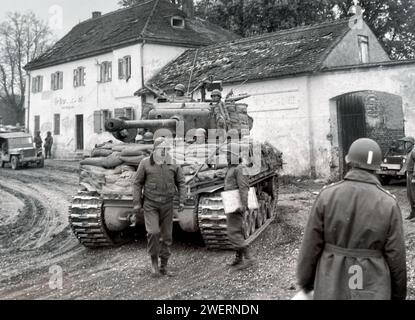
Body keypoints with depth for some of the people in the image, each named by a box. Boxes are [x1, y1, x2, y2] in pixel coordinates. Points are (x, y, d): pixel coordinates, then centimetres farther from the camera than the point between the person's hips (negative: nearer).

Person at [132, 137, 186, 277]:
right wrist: (137, 203, -3)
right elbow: (137, 183, 2)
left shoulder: (173, 164, 0)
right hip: (150, 204, -2)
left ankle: (164, 266, 21)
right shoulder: (145, 164, -3)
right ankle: (154, 262, 4)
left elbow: (181, 183, 8)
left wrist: (181, 201, -2)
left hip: (167, 205, 2)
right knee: (153, 232, -17)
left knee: (166, 236, 6)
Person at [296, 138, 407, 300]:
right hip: (372, 290, 0)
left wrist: (305, 282, 5)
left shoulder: (327, 195, -12)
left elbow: (311, 245, -8)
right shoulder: (389, 203, -11)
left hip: (332, 285, 1)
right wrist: (398, 295, 8)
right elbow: (396, 256, -7)